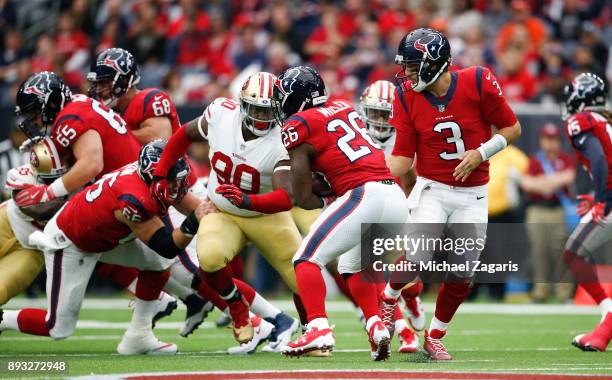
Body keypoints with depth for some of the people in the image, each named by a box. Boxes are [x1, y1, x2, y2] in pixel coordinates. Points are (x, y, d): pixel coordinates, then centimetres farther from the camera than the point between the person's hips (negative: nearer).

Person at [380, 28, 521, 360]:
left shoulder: (477, 84, -14)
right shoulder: (408, 96, -7)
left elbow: (512, 128, -2)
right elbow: (403, 158, -4)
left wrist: (481, 153, -17)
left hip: (472, 194, 0)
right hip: (432, 189, 0)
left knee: (462, 275, 4)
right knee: (417, 258, -22)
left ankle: (435, 337, 25)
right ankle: (388, 299, 10)